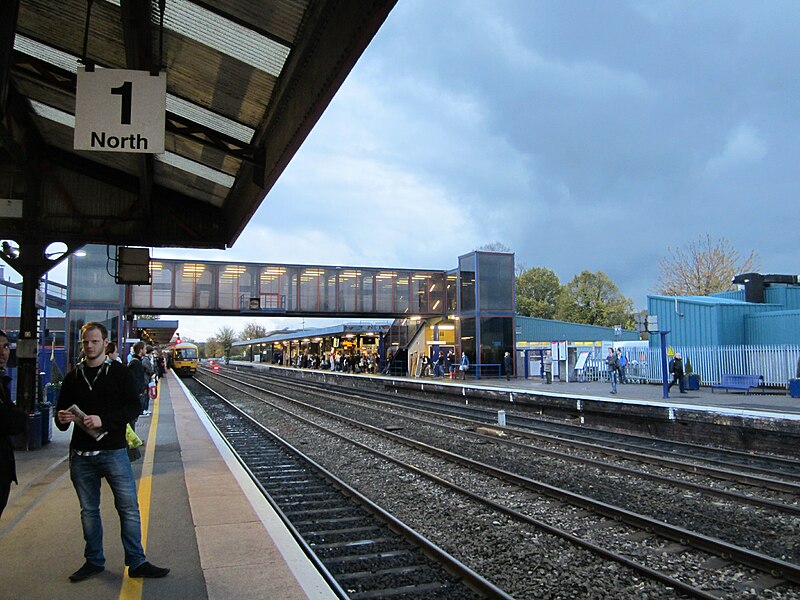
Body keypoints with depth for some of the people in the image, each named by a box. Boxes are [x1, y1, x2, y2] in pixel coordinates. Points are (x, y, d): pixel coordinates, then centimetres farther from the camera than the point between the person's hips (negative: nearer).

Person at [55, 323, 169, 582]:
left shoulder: (119, 373, -2)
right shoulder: (73, 377, 9)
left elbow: (133, 408, -8)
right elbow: (61, 410, 13)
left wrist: (103, 420, -21)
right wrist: (62, 418, -11)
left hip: (113, 451, -4)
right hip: (81, 454, 4)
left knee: (129, 507, -2)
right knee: (88, 510, 14)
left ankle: (137, 563, 7)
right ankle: (94, 561, 28)